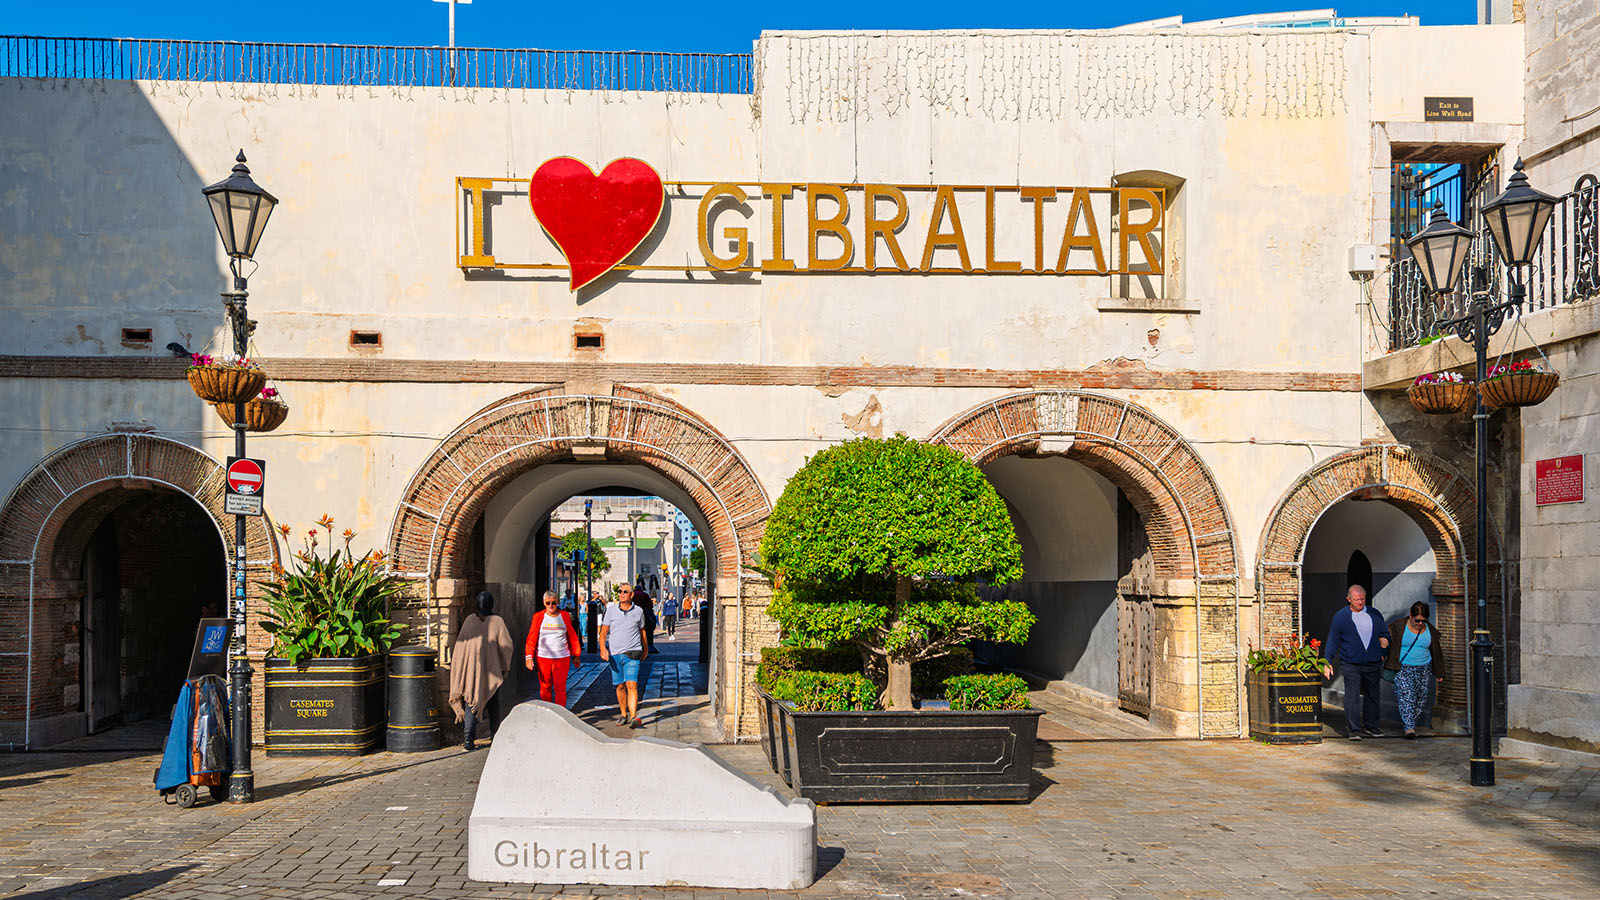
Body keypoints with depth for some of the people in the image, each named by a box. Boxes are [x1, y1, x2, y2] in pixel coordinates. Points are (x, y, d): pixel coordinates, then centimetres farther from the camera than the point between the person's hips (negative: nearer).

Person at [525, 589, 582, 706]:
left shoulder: (565, 616, 7)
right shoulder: (538, 617, 4)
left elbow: (572, 636, 13)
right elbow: (531, 638, 4)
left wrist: (576, 656, 15)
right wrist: (529, 656, -5)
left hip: (562, 657, 0)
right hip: (543, 657, 0)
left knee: (560, 688, -6)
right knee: (545, 688, 6)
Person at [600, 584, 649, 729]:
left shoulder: (638, 611, 4)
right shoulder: (611, 610, 3)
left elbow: (642, 630, 18)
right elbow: (603, 631, 3)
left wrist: (646, 649, 28)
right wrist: (603, 648, -13)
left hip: (632, 654, -2)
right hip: (614, 654, 2)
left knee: (632, 685, -14)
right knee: (620, 686, 9)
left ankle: (633, 717, -20)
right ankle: (623, 714, 25)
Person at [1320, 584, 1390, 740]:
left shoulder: (1374, 614, 9)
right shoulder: (1340, 616, 1)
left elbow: (1385, 634, 19)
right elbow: (1332, 641, 4)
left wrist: (1383, 653, 3)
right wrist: (1327, 662, -2)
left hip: (1373, 664, 3)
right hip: (1351, 664, -3)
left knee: (1372, 695, 12)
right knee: (1352, 696, -12)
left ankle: (1370, 726, 27)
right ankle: (1354, 730, -9)